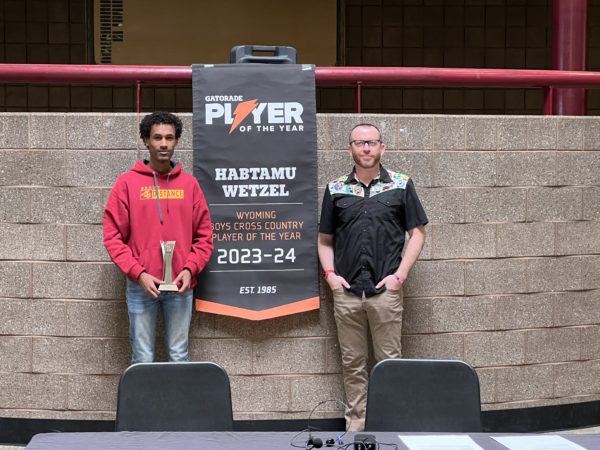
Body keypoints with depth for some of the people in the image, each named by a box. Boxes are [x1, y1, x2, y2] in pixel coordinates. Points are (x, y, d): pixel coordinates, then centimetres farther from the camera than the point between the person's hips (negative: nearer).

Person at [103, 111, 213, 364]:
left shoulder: (189, 184, 8)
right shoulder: (128, 182, 1)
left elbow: (204, 235, 9)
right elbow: (112, 235, -2)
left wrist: (190, 269, -6)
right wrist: (138, 273, -11)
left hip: (180, 286, 2)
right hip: (141, 285, -1)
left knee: (179, 356, 8)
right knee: (143, 359, 3)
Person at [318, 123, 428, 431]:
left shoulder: (401, 186, 5)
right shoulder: (336, 189, 10)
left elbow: (417, 233, 5)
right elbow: (325, 239, 15)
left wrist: (400, 275, -5)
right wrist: (330, 273, 0)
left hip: (385, 290, -2)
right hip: (346, 291, 2)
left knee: (389, 361, 3)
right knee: (352, 364, 8)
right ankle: (355, 425, 17)